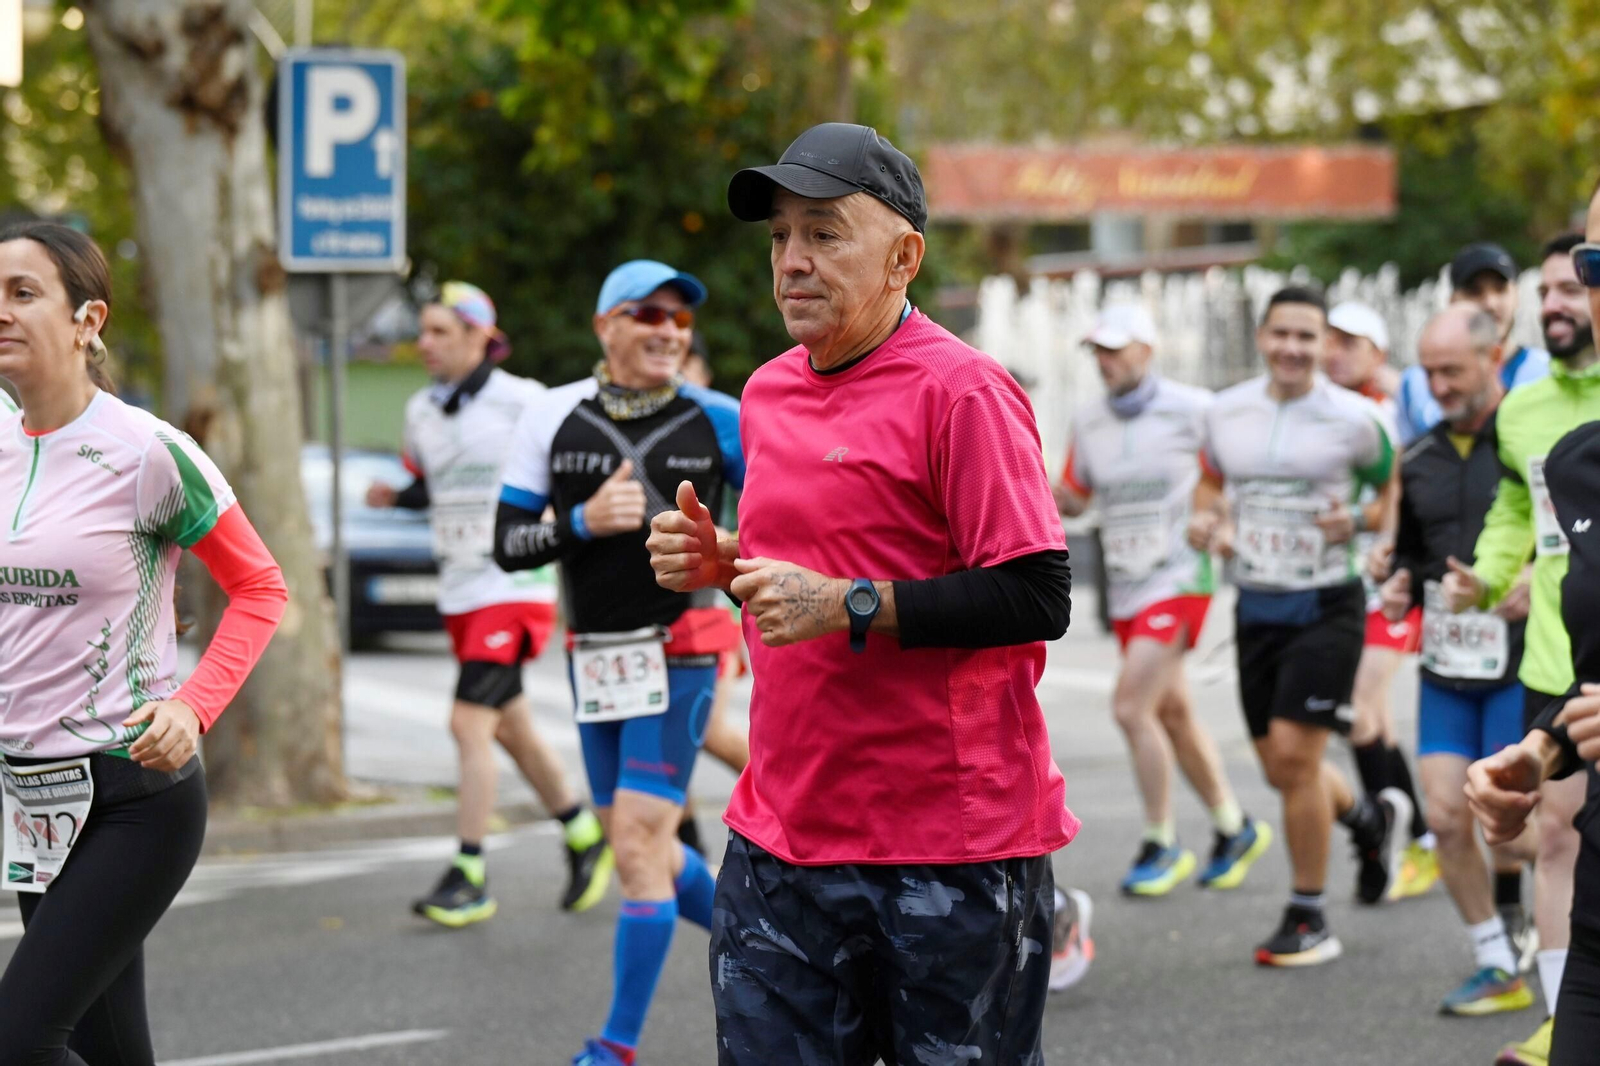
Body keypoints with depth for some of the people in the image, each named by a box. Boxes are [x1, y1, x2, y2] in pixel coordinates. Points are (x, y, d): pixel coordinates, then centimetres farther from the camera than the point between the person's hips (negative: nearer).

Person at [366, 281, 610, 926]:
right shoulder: (421, 412, 8)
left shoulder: (521, 402, -12)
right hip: (459, 595, 7)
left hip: (514, 589, -7)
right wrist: (395, 497, 1)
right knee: (510, 728, 14)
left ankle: (469, 878, -9)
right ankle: (584, 836, 32)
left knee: (469, 723, -14)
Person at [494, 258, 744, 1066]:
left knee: (640, 845, -11)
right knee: (640, 849, 13)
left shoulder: (718, 421, -4)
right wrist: (583, 522, -17)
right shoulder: (554, 417, -1)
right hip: (594, 657, 4)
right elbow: (508, 544, -1)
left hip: (678, 655, -4)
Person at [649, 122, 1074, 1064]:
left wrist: (847, 607, -22)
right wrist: (724, 563, 5)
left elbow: (1038, 599, -18)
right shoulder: (769, 394, 13)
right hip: (784, 836, 7)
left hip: (951, 850, -7)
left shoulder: (962, 393, -12)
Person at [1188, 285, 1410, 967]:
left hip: (1325, 606, -5)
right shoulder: (1226, 412, 4)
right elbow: (1212, 480, 21)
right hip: (1255, 605, 5)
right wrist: (1204, 520, 0)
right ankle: (1373, 818, 42)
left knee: (1293, 752, -13)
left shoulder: (1353, 419, -7)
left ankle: (1308, 919, 1)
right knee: (1281, 768, 10)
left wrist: (1359, 521, -15)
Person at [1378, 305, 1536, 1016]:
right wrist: (1400, 591, 3)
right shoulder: (1419, 461, 11)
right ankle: (1496, 967, 13)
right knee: (1447, 817, 0)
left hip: (1522, 663, -6)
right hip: (1446, 665, 6)